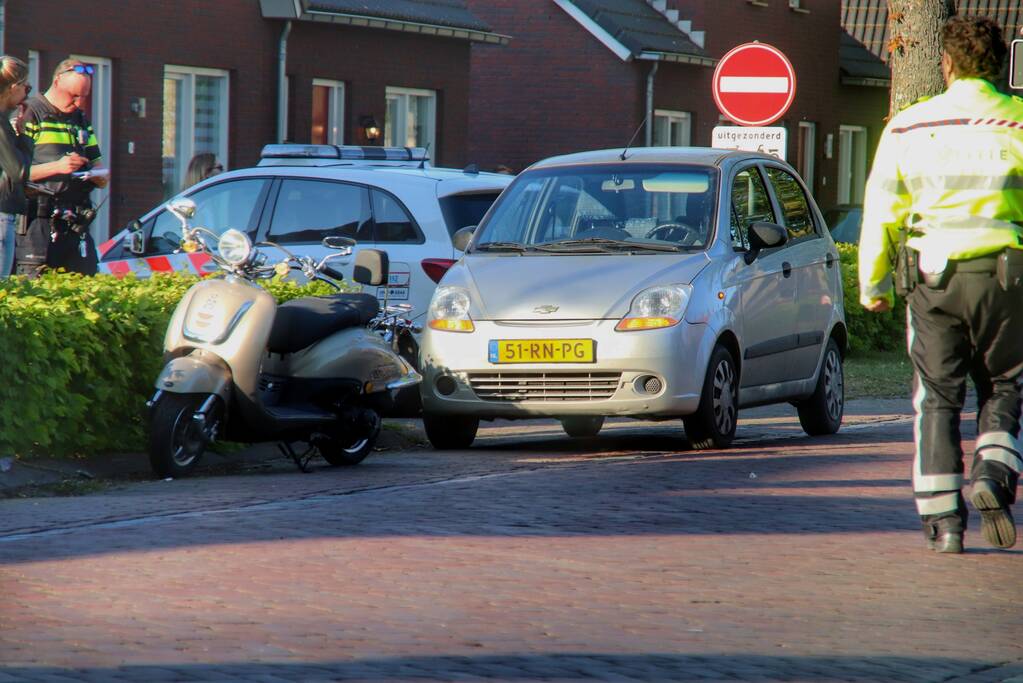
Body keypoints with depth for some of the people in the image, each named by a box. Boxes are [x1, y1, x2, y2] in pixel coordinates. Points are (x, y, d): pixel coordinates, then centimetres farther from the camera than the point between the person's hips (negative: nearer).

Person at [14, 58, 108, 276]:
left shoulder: (81, 120, 22)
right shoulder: (31, 113, 0)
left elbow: (102, 180, 24)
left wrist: (98, 175, 0)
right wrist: (56, 167, -16)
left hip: (77, 224, 7)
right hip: (39, 224, -7)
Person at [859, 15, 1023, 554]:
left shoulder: (907, 126, 4)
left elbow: (880, 212, 6)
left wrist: (873, 285, 15)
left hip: (932, 273, 1)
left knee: (937, 398, 8)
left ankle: (942, 520, 3)